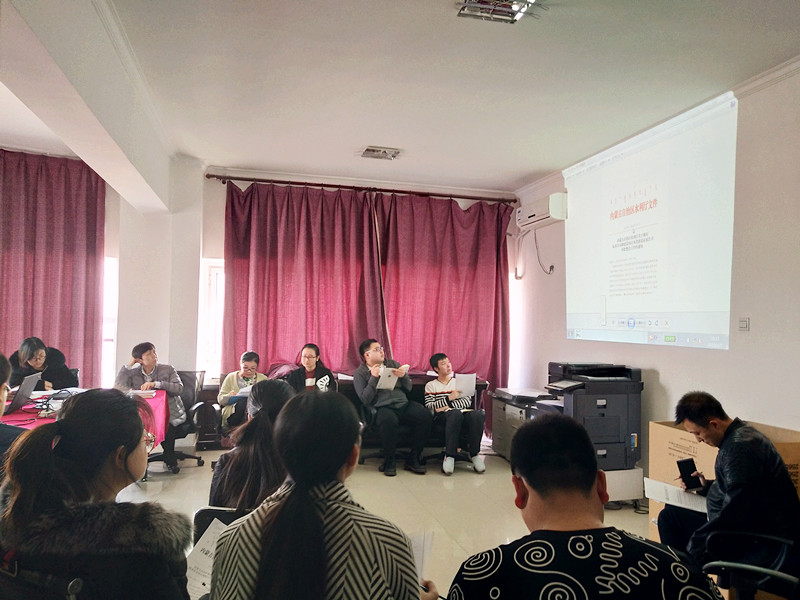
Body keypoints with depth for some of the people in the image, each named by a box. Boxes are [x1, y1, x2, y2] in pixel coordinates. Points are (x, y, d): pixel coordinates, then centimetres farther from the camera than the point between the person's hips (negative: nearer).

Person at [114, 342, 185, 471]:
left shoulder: (168, 369, 4)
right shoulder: (134, 373, 10)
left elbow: (179, 388, -10)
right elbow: (118, 387, -7)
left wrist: (156, 384, -21)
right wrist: (129, 364, -4)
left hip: (170, 413, -2)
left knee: (167, 426, -33)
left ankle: (170, 460, -9)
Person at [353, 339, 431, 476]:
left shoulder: (393, 364, 20)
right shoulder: (360, 373, 7)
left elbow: (408, 388, 19)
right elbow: (365, 400, -6)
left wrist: (404, 376, -1)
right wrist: (374, 378, -11)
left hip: (403, 403, 5)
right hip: (381, 408, -5)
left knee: (425, 416, -23)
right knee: (389, 420, -39)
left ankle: (413, 458, -9)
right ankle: (389, 462, -17)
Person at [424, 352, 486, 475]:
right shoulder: (431, 385, 18)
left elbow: (468, 401, 9)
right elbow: (429, 407, 2)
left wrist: (449, 406, -6)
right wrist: (449, 398, -9)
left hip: (463, 413, 3)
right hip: (442, 416, -3)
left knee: (478, 414, -33)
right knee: (455, 413, -40)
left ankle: (474, 453, -22)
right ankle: (449, 455, -34)